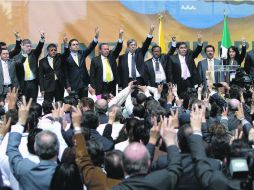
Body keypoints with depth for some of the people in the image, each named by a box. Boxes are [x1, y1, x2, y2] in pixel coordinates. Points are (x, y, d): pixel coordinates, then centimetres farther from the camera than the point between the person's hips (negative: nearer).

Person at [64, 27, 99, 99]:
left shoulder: (82, 54, 11)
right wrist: (68, 86, -11)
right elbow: (65, 73, -5)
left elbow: (90, 48, -3)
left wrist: (96, 36, -19)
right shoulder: (67, 57, -4)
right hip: (73, 86, -5)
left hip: (84, 84, 5)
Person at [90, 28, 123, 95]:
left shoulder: (112, 56, 12)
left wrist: (120, 36, -15)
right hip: (101, 87, -3)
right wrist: (93, 88, -7)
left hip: (112, 85, 3)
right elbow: (92, 75, 1)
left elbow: (118, 49, -1)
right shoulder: (95, 60, 1)